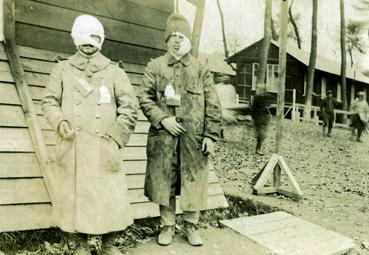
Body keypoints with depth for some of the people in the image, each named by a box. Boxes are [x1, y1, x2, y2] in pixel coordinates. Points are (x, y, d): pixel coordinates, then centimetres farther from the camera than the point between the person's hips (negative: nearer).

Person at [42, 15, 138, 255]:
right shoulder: (62, 69, 12)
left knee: (109, 194, 0)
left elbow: (129, 106, 5)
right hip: (72, 145, 1)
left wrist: (117, 136, -3)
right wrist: (60, 121, -6)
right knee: (75, 192, 5)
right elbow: (50, 101, 13)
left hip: (104, 145, -1)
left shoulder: (114, 71, 8)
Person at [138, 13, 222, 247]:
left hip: (194, 137, 0)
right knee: (164, 182, 8)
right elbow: (145, 98, 3)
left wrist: (211, 135, -4)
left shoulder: (201, 70, 5)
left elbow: (213, 106, 3)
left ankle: (191, 226, 25)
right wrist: (162, 119, -11)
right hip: (163, 137, 1)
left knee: (194, 182, 5)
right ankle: (168, 226, 25)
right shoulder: (155, 67, 6)